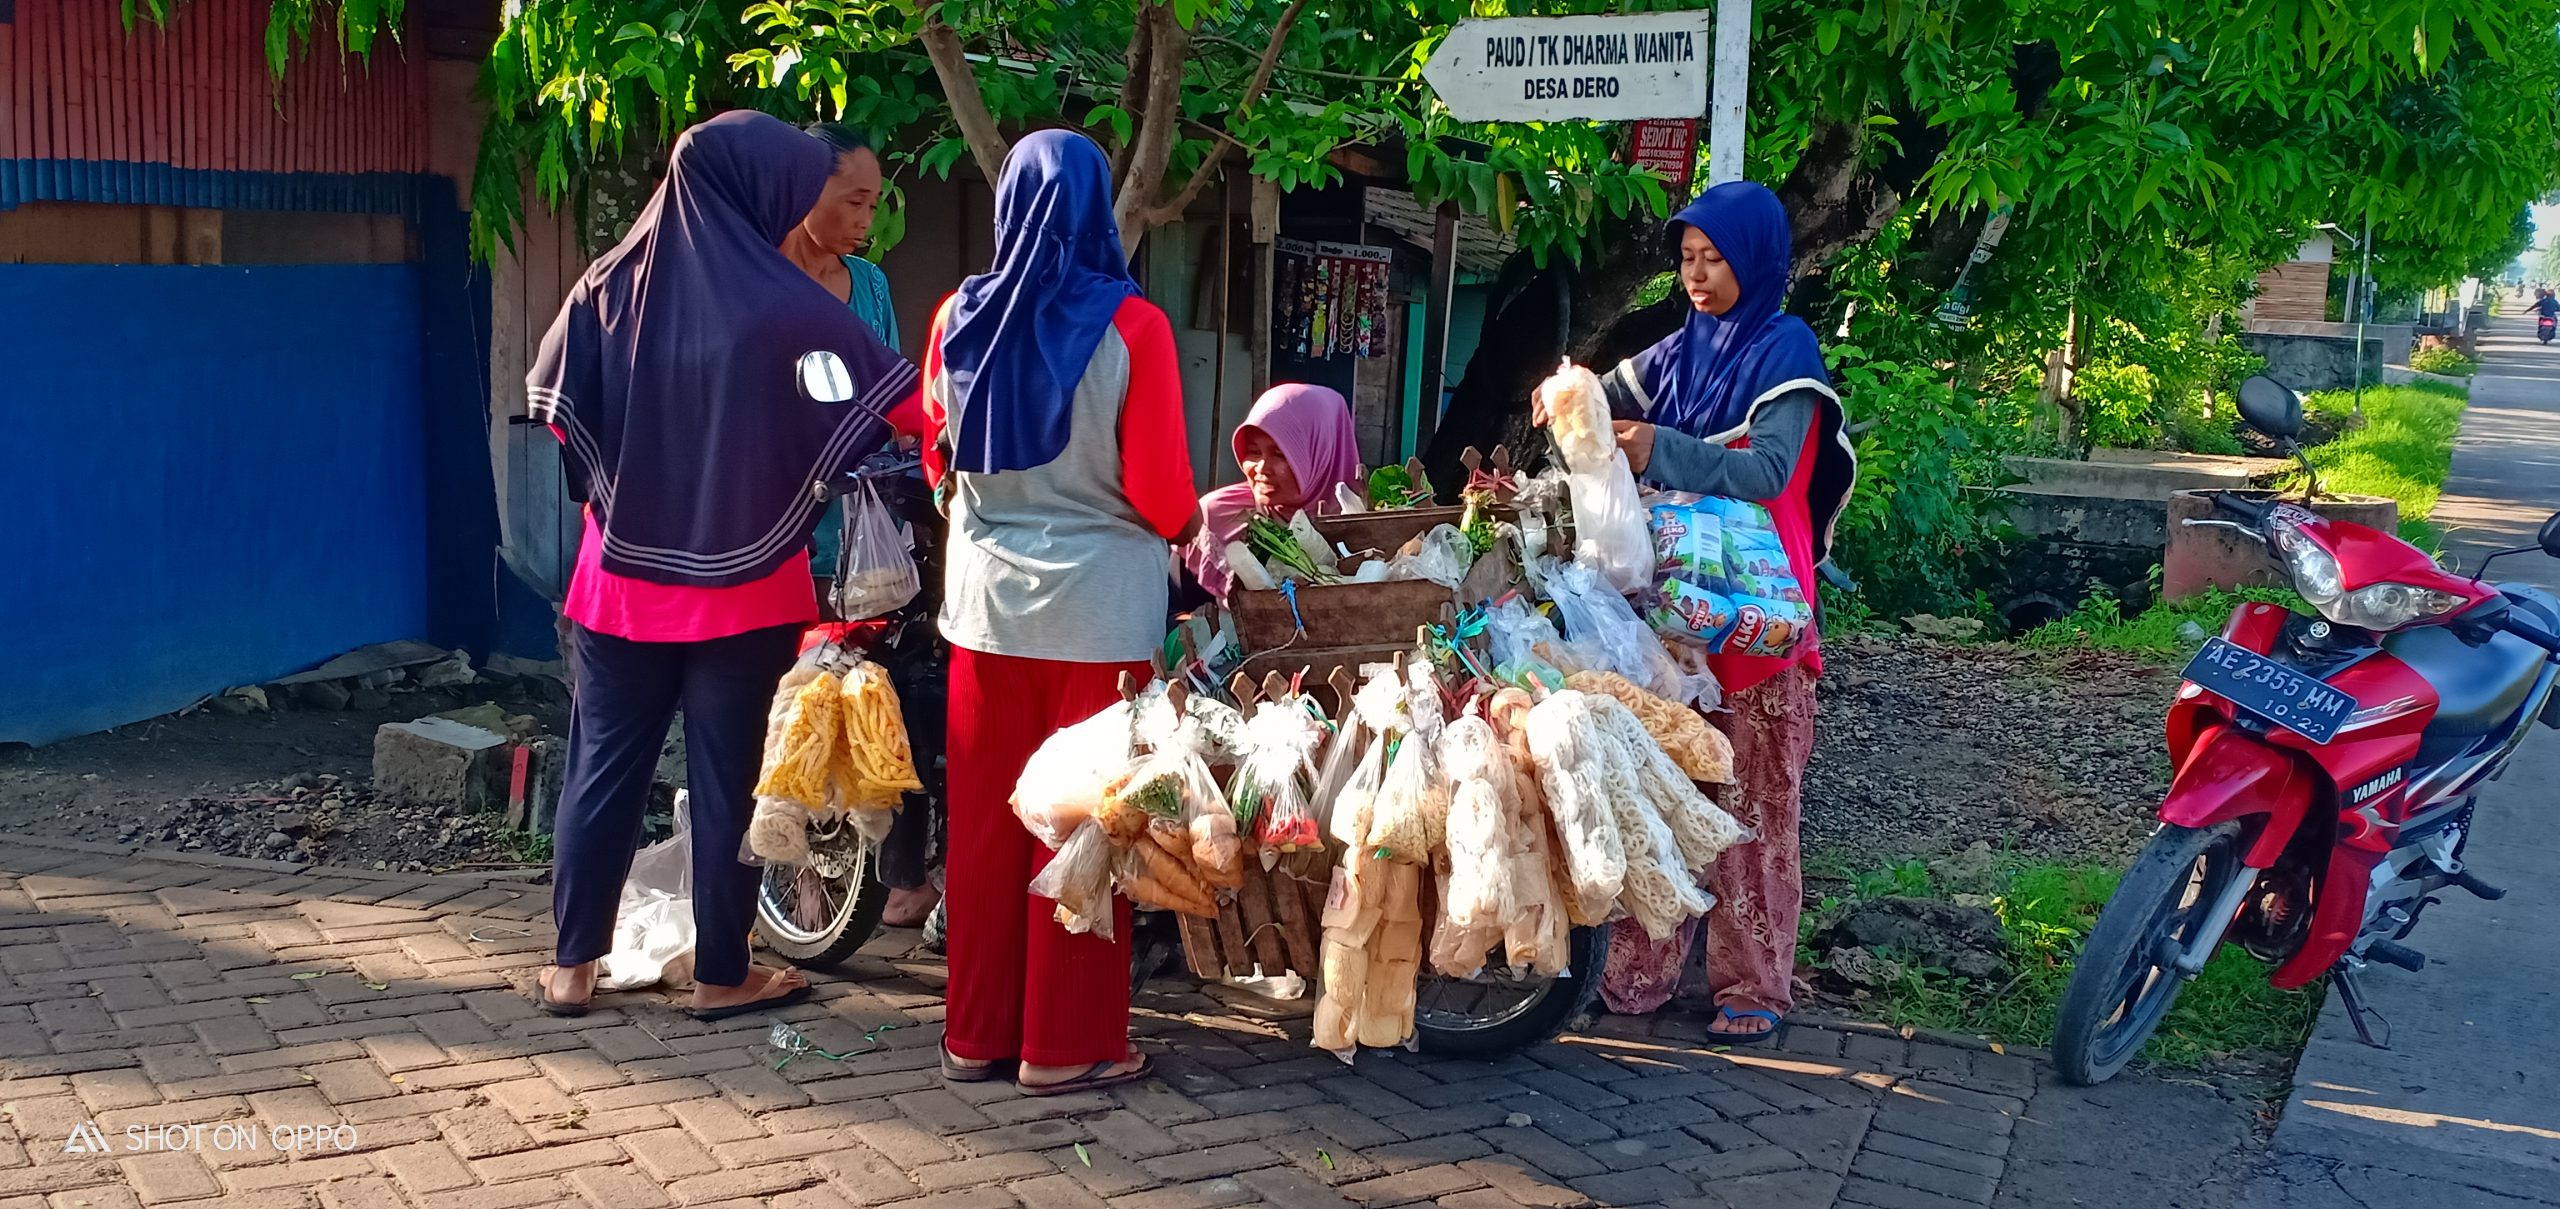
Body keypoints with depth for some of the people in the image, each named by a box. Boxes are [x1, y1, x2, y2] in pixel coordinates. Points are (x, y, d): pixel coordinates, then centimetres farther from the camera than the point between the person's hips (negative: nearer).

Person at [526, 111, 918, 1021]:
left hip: (623, 574, 4)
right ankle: (721, 974, 14)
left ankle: (573, 965, 17)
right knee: (725, 776, 5)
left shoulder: (611, 286, -1)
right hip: (743, 585, -3)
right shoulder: (783, 306, -13)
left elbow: (555, 404, 2)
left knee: (604, 765, 11)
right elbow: (900, 400, -7)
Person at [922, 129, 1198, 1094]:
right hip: (1097, 606, -4)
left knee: (986, 821, 12)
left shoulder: (960, 319, -1)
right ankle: (1066, 1044, 13)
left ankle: (977, 1032, 21)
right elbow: (1160, 493, -12)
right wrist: (1184, 522, 10)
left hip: (986, 603, 4)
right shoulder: (1130, 327, -13)